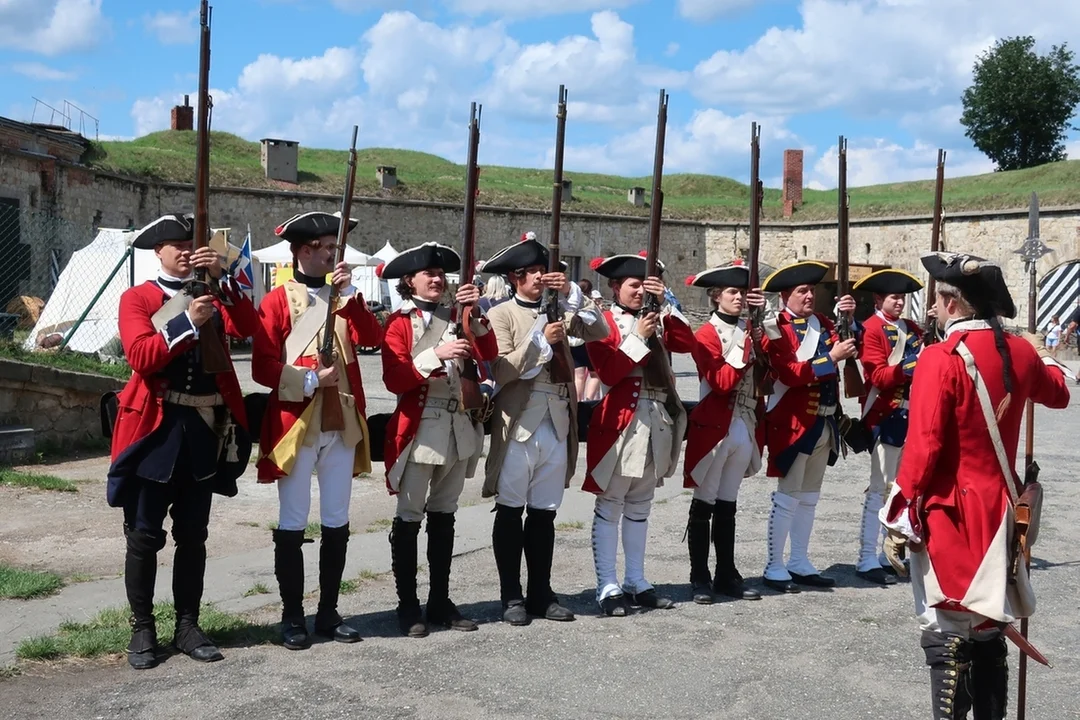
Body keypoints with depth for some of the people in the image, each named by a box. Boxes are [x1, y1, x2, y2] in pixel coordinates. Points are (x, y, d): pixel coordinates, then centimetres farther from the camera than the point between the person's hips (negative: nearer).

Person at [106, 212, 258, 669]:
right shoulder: (137, 298, 1)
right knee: (144, 535, 2)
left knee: (193, 535, 10)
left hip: (207, 429, 4)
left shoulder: (212, 295, 13)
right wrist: (187, 321, -21)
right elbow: (141, 358, -14)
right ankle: (142, 629, 14)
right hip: (155, 428, -4)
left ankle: (187, 626, 19)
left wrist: (222, 278, -13)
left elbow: (247, 328, -6)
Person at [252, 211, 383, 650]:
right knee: (292, 524, 2)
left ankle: (329, 612, 19)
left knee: (337, 523, 9)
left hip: (342, 426, 5)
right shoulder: (277, 301, -2)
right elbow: (262, 367, -9)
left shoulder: (344, 299, 14)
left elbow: (372, 338, -3)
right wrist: (309, 380, -17)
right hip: (296, 425, -5)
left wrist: (349, 293, -11)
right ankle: (292, 617, 11)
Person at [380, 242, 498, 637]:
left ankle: (440, 601, 19)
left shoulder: (454, 317, 13)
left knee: (444, 515, 11)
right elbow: (395, 379, -14)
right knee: (409, 517, 1)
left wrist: (475, 314, -9)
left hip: (459, 427, 5)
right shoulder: (400, 322, -3)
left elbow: (488, 354, 0)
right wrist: (437, 354, -22)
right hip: (419, 429, -5)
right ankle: (407, 605, 8)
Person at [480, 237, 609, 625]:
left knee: (544, 513, 11)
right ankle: (512, 597, 13)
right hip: (519, 425, -4)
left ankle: (541, 594, 20)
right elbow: (501, 371, -11)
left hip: (557, 424, 5)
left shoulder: (559, 311, 13)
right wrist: (542, 341, -15)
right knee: (511, 512, 4)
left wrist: (573, 294, -6)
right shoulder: (501, 315, -2)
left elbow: (600, 332, 1)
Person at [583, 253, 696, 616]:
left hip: (657, 422, 6)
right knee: (610, 507, -2)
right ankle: (607, 586, 2)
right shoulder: (603, 322, -2)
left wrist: (666, 303, -4)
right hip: (620, 422, -6)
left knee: (639, 506, 13)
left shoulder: (656, 319, 15)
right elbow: (608, 372, -13)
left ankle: (637, 581, 21)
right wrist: (639, 338, -15)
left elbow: (687, 343, 0)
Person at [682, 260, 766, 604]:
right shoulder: (706, 334, -7)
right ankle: (700, 579, 8)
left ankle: (727, 575, 19)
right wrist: (745, 350, -18)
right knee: (704, 504, 2)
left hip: (744, 427, 6)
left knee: (728, 504, 13)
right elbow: (721, 383, -16)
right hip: (715, 427, -6)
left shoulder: (750, 330, 12)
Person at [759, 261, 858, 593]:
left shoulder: (821, 322, 11)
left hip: (824, 422, 8)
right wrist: (831, 358, -22)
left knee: (809, 496, 14)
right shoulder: (776, 328, -10)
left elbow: (848, 347, 3)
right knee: (788, 496, -2)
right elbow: (790, 374, -21)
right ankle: (774, 568, 6)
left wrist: (847, 318, -7)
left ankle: (800, 563, 25)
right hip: (793, 423, -8)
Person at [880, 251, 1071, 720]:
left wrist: (899, 520, -14)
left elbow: (922, 447, -20)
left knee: (947, 633, -2)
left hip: (948, 513, -7)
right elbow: (1057, 393, 27)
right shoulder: (1019, 352, 4)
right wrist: (1042, 355, 47)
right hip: (998, 510, 7)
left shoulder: (941, 359, -17)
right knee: (987, 626, 18)